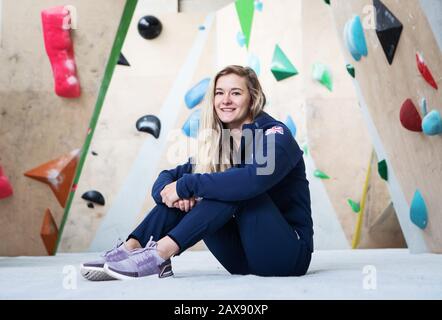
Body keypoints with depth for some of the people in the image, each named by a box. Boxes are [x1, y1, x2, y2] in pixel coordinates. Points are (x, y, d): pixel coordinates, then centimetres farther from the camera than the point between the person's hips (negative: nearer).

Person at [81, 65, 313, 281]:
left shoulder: (276, 135, -12)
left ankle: (159, 254, -33)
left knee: (237, 185, -28)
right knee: (186, 196, -7)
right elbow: (167, 176, 3)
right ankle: (131, 249, -21)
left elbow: (253, 180, -34)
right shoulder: (218, 144, 8)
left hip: (290, 253, -6)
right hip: (245, 260, 6)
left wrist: (186, 185, -27)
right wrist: (168, 190, -22)